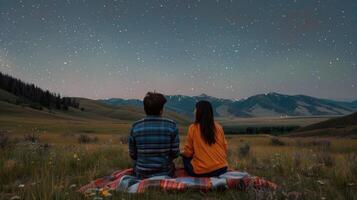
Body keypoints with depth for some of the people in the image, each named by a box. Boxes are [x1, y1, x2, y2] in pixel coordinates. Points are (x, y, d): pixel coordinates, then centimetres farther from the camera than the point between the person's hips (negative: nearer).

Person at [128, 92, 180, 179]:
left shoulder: (135, 127, -10)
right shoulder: (171, 126, -12)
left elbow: (132, 154, -1)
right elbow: (175, 153, -7)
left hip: (141, 176, 1)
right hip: (165, 175, 0)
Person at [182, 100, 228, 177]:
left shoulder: (193, 128, -9)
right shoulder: (219, 127, 1)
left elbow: (188, 153, -3)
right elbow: (225, 148, 7)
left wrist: (182, 153, 19)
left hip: (201, 172, -4)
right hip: (221, 169, 4)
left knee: (185, 157, 23)